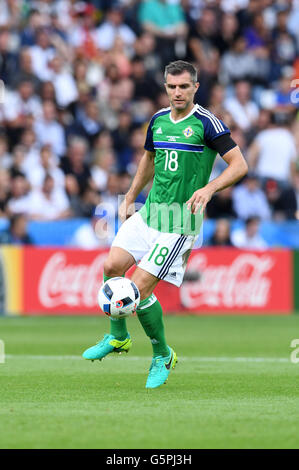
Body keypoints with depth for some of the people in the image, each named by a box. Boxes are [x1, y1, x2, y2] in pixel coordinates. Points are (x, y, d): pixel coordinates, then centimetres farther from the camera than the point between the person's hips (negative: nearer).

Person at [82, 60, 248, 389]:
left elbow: (239, 165, -12)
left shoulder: (207, 123, -10)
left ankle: (162, 356, 10)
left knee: (139, 288, -12)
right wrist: (129, 199, 25)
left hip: (181, 219, -6)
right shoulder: (158, 120, 10)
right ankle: (118, 336, 15)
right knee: (112, 267, -9)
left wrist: (209, 189, -26)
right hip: (149, 211, 6)